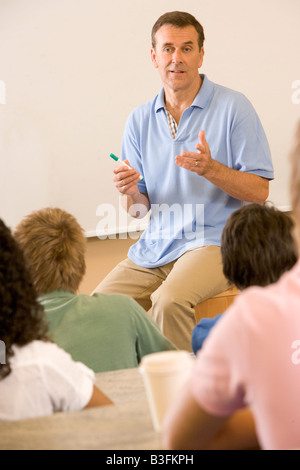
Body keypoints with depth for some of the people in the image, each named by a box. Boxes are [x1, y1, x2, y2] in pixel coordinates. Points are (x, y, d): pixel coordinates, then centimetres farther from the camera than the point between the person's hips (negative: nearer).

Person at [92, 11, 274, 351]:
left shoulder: (233, 107, -3)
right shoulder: (140, 120, 11)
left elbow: (259, 191, -6)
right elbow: (138, 209, 13)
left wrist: (211, 169, -22)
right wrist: (130, 192, -11)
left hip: (214, 240, -5)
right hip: (154, 246, 5)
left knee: (168, 301, -32)